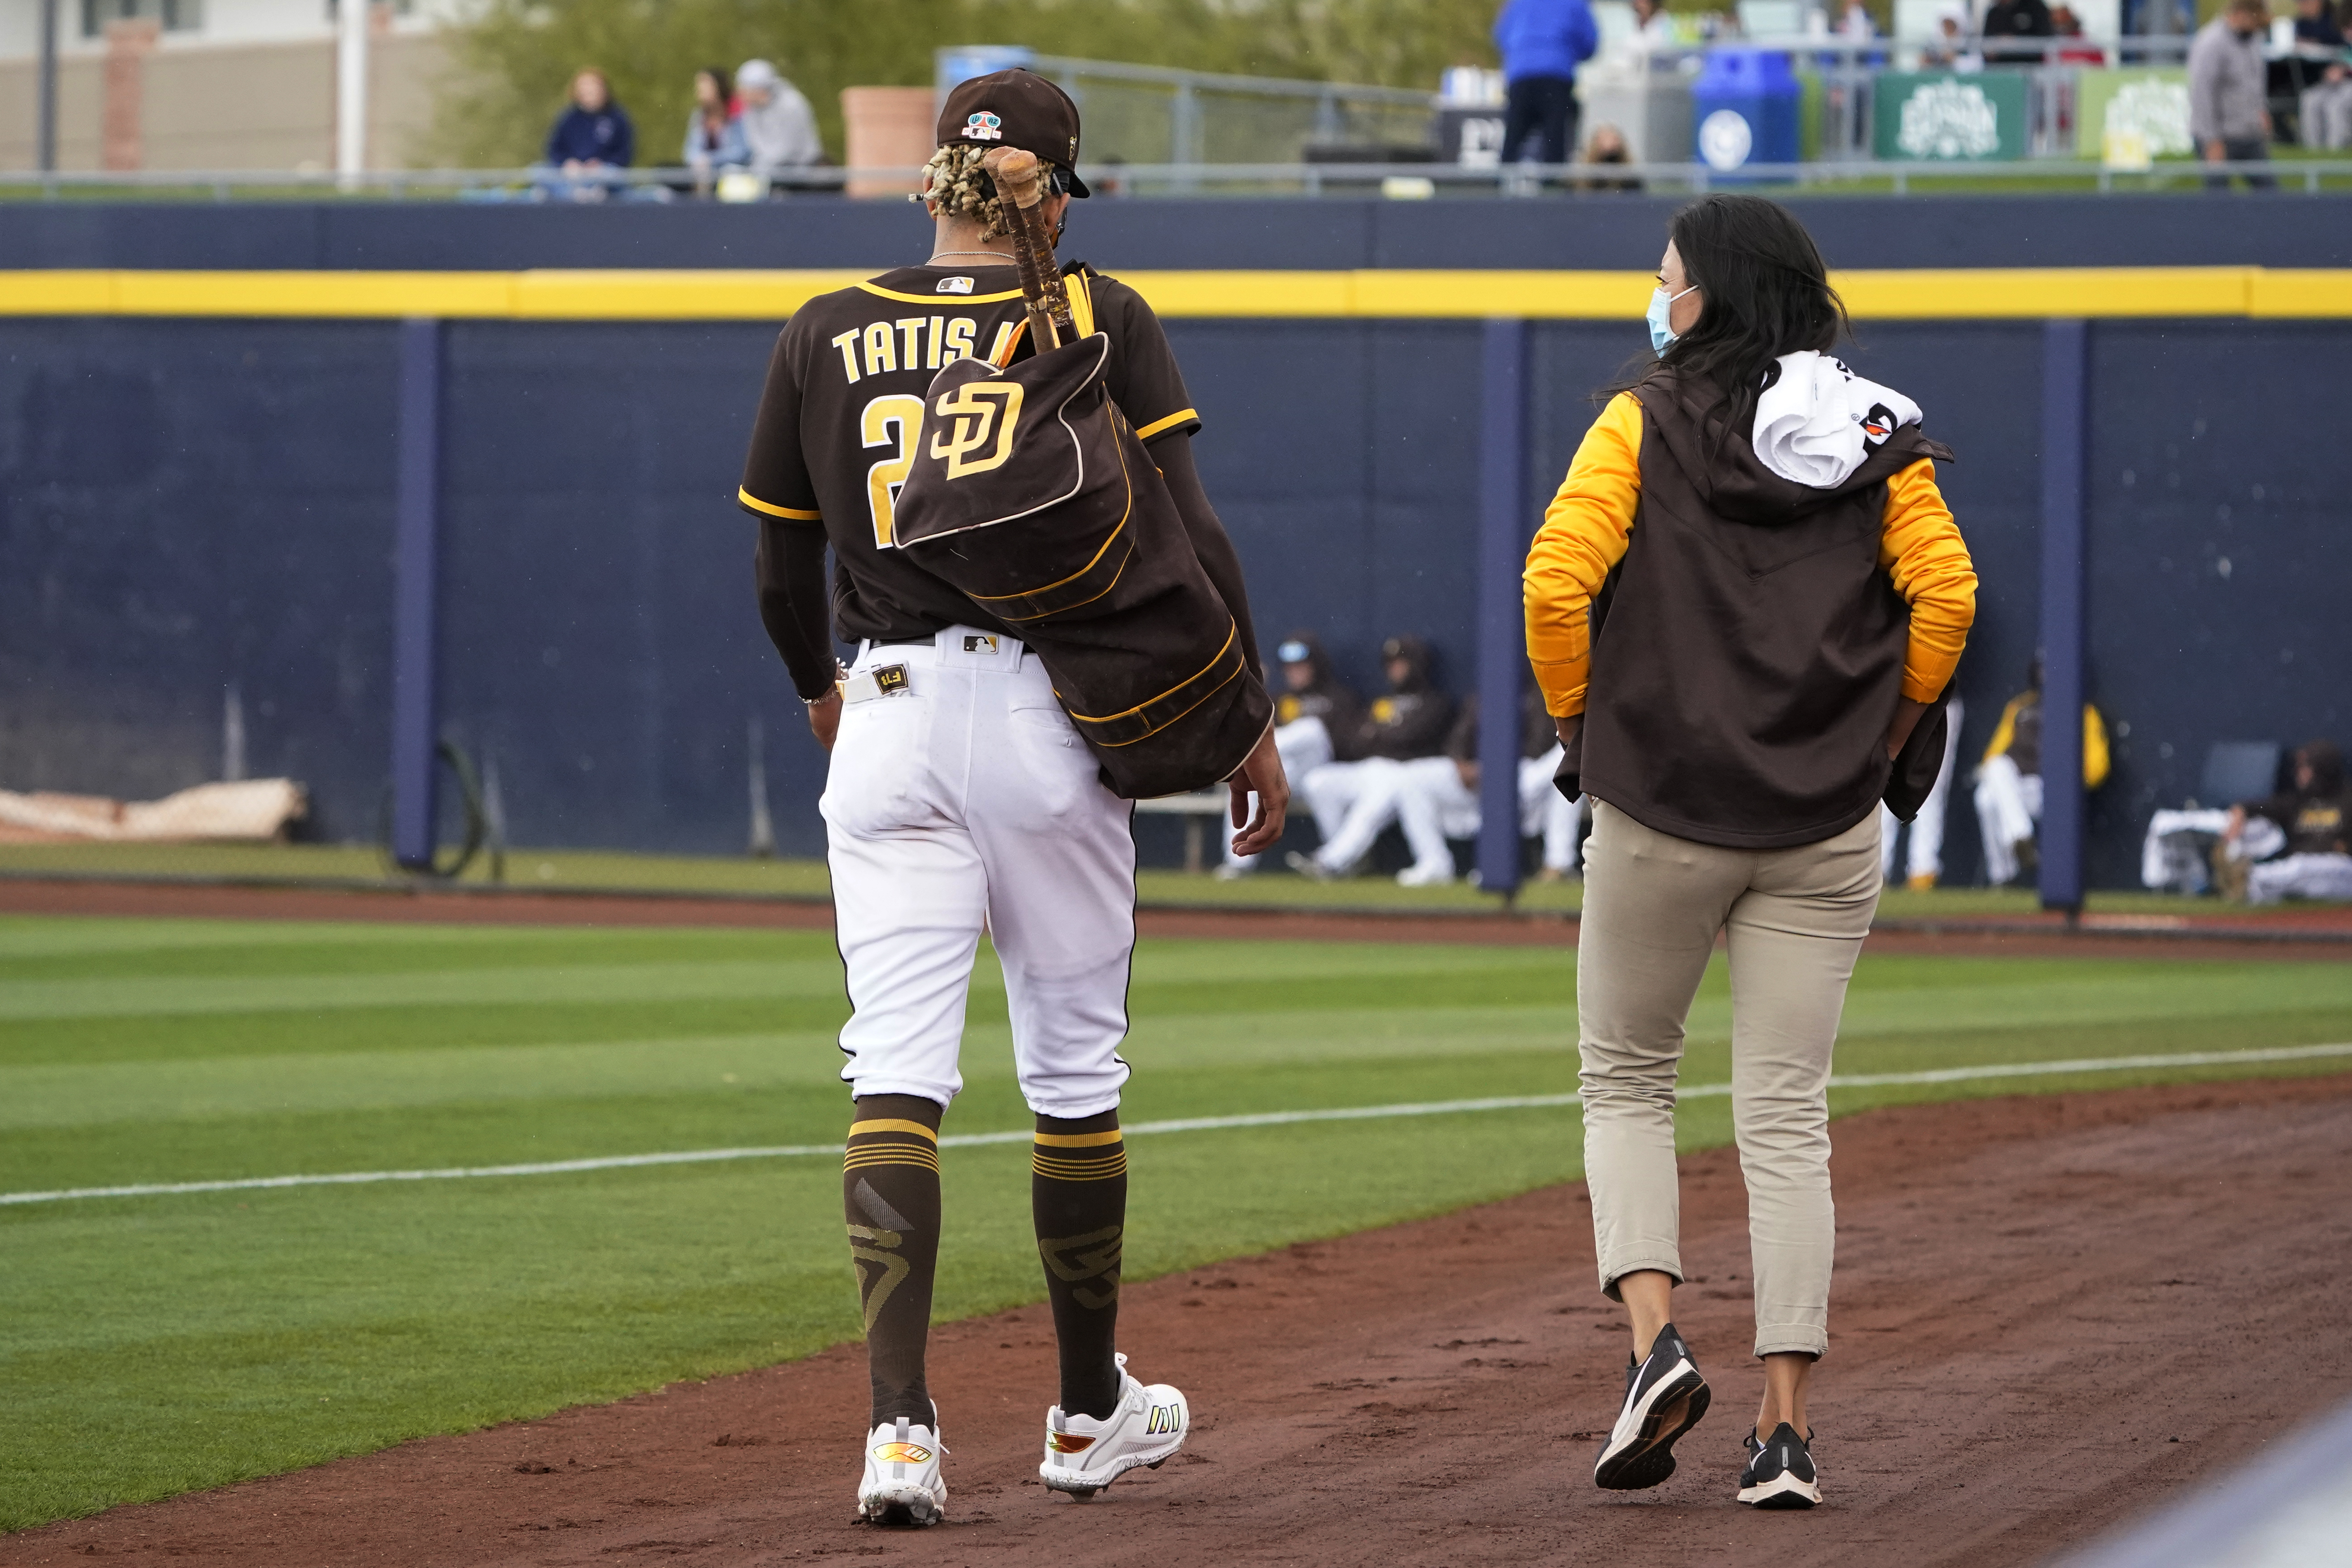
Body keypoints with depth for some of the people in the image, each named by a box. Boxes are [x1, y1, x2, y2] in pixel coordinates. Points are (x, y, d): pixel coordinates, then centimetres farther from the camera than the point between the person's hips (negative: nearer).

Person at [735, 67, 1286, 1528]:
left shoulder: (825, 336, 6)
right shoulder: (1105, 322, 0)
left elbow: (781, 576, 11)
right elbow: (1193, 540, -7)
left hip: (887, 724, 1)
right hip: (1051, 716, -1)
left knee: (897, 1072, -4)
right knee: (1075, 1065, 13)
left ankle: (902, 1424, -19)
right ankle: (1091, 1411, 26)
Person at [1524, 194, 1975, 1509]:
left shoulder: (1643, 424, -3)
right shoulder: (1878, 438, 4)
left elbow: (1556, 579, -13)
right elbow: (1946, 593, -5)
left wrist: (1578, 727, 1)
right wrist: (1885, 746, 7)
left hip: (1658, 810, -2)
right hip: (1826, 826, 2)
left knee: (1627, 1080, 14)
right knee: (1788, 1115, 5)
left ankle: (1655, 1337, -8)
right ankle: (1788, 1430, 0)